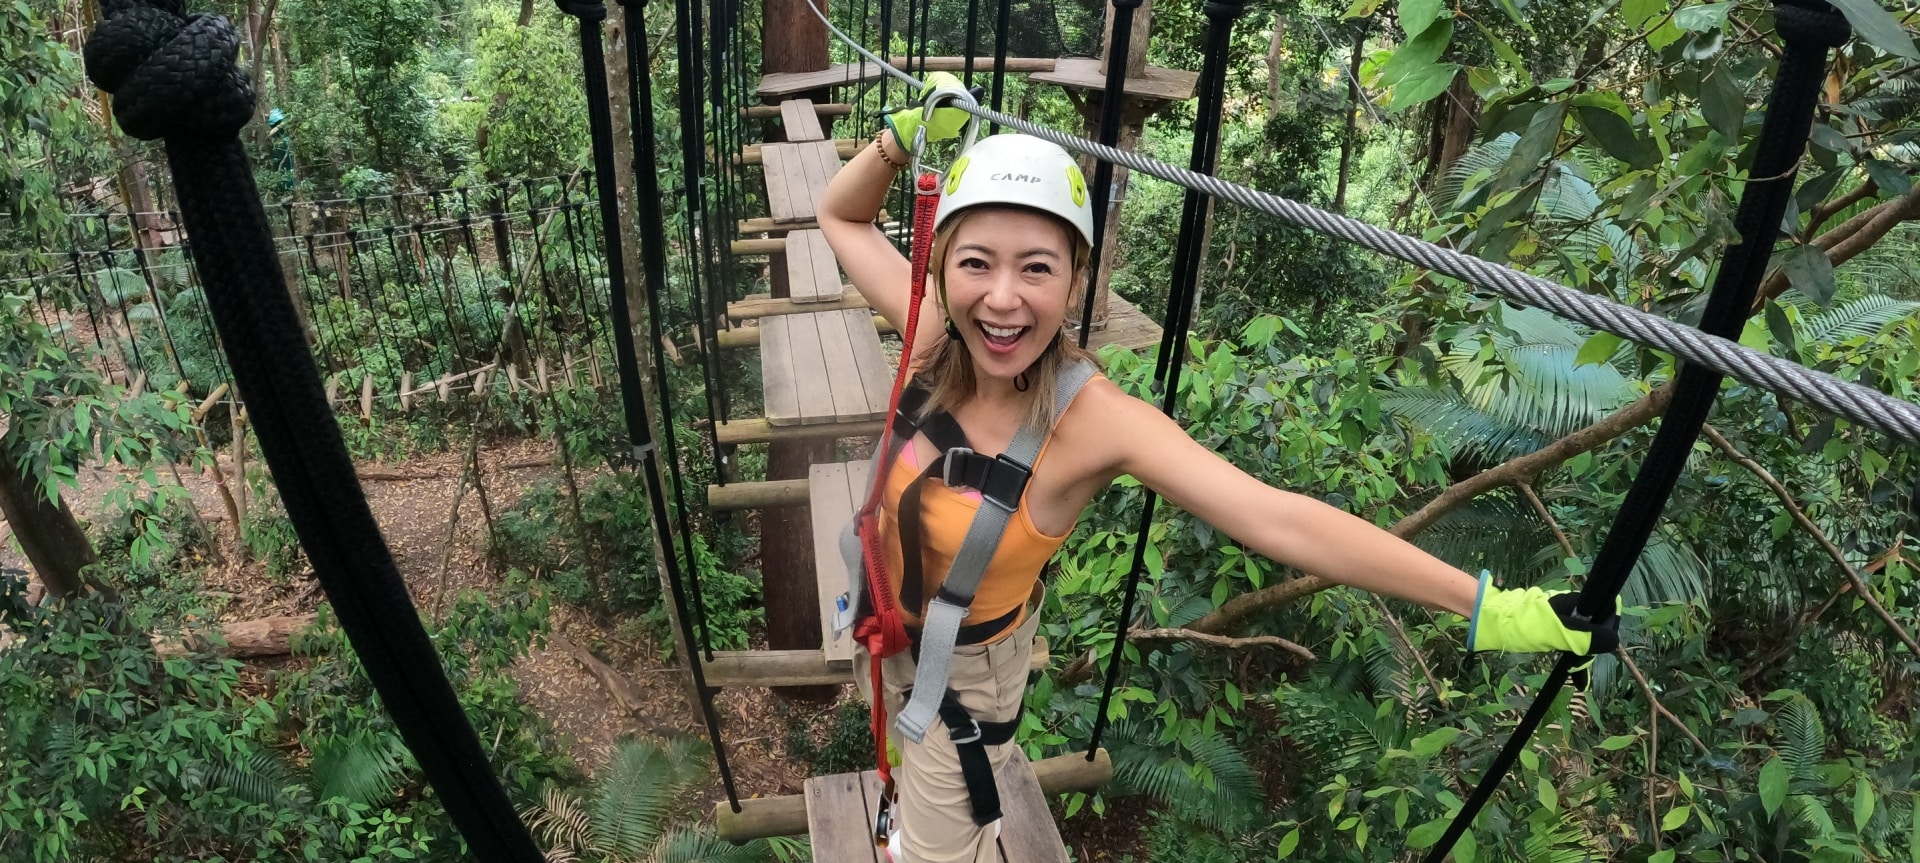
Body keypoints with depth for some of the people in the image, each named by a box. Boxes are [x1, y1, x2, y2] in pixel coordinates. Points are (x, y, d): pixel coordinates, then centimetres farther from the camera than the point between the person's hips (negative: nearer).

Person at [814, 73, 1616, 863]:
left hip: (963, 665, -5)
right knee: (905, 755, 36)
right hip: (882, 615, 5)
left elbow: (1278, 518, -42)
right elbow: (841, 214, -7)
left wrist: (1485, 608, -46)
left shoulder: (1090, 416, -34)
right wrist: (908, 132, -23)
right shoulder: (933, 334, -21)